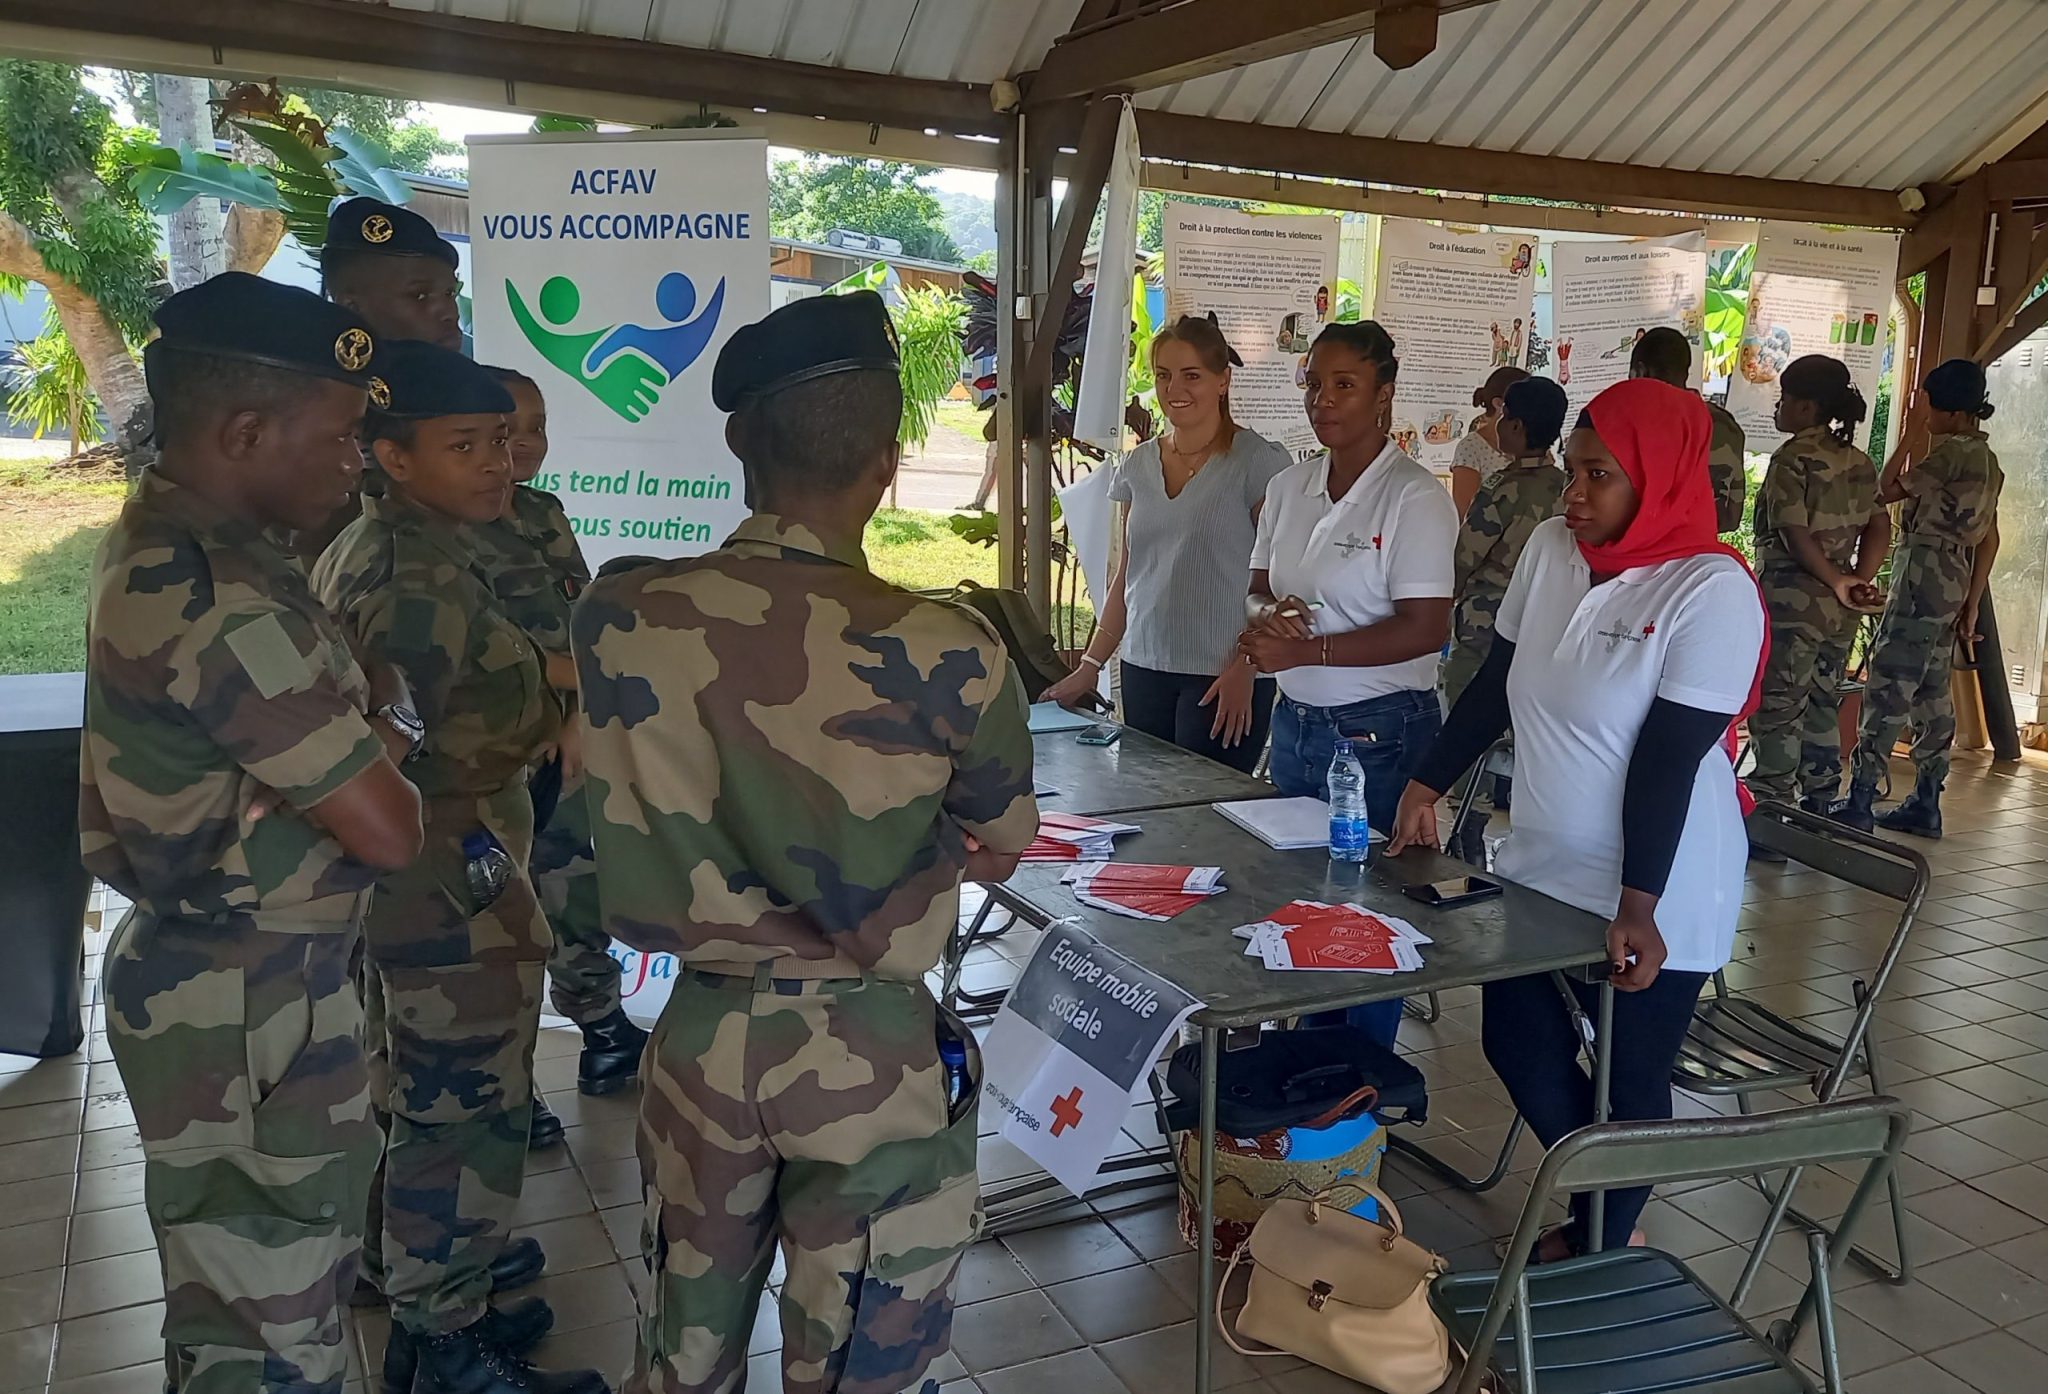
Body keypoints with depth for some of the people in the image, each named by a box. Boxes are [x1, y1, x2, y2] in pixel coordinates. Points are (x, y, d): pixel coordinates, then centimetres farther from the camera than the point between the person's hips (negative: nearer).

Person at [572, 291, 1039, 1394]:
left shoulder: (616, 617, -13)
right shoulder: (947, 654, -22)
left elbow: (641, 823, 2)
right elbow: (997, 852, -4)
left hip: (700, 1030, 4)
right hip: (872, 1052, -3)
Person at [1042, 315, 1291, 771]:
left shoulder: (1257, 461, -5)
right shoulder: (1138, 465, 11)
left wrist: (1245, 668, -15)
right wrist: (1090, 665, 10)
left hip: (1224, 679, -5)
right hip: (1143, 669, 5)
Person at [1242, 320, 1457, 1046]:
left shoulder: (1414, 496, -13)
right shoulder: (1289, 487, 7)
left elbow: (1425, 630, -18)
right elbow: (1259, 589, 13)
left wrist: (1304, 650, -20)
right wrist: (1264, 616, -11)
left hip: (1379, 733, -6)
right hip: (1296, 721, 7)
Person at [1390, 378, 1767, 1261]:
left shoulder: (1711, 590, -18)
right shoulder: (1552, 547, 0)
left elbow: (1668, 757, -22)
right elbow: (1495, 683, 8)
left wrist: (1638, 906, -23)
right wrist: (1427, 786, 10)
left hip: (1656, 896, -6)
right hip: (1542, 869, 7)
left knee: (1627, 1082, 9)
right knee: (1518, 1048, 16)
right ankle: (1600, 1217, 40)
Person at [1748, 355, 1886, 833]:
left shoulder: (1793, 458, -11)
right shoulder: (1859, 463, 11)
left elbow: (1795, 533, -18)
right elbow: (1879, 528, 9)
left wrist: (1838, 583, -9)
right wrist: (1858, 579, 1)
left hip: (1791, 602, -8)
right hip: (1838, 612, 8)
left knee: (1777, 713, -3)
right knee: (1823, 711, 14)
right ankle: (1817, 815, 21)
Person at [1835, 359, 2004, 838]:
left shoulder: (1951, 451, -13)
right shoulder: (1987, 460, 17)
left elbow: (1887, 489, -6)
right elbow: (1989, 538, 18)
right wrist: (1971, 604, 19)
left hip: (1923, 573, -10)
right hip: (1954, 581, 10)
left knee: (1889, 686, -9)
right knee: (1931, 692, 11)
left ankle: (1860, 802, -9)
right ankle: (1925, 804, 14)